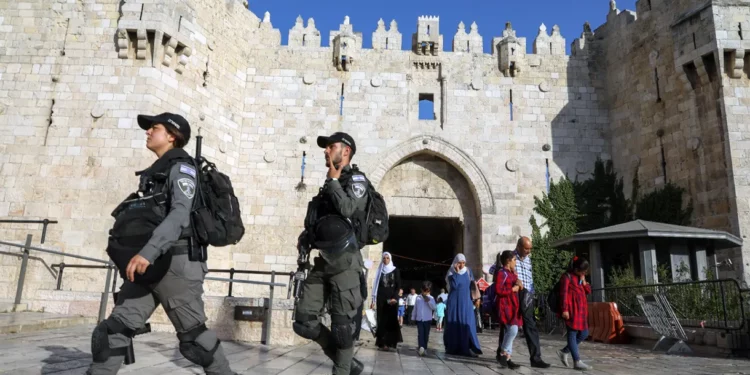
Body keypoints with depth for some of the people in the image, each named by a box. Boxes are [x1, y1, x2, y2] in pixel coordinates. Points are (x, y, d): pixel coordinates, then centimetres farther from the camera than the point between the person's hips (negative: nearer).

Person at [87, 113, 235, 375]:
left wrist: (148, 252, -33)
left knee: (193, 335, -1)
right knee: (115, 329, 1)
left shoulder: (181, 167, -6)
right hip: (149, 266, 8)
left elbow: (180, 214, -22)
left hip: (174, 264, -8)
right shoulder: (156, 171, 21)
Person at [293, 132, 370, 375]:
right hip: (322, 261, 8)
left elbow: (347, 208, -21)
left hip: (344, 262, -8)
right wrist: (305, 237, 10)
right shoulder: (330, 185, 22)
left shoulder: (356, 180, -1)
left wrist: (333, 178, -9)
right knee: (304, 322, 4)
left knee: (342, 325, -4)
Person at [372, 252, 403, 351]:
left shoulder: (395, 270, 3)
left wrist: (395, 297, -14)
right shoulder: (380, 270, 9)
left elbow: (398, 285, -1)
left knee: (391, 320, -6)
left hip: (392, 298, -2)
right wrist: (374, 299, 3)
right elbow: (376, 285, 8)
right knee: (381, 320, 0)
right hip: (381, 298, 2)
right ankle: (381, 342, 2)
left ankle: (388, 343, -5)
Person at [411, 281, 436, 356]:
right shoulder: (418, 298, 5)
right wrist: (413, 318, 14)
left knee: (426, 334, 6)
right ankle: (421, 347, -20)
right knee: (420, 334, -11)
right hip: (419, 319, 1)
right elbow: (415, 308, 12)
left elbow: (434, 308, -14)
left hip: (428, 319, -1)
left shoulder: (431, 298, -1)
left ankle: (424, 348, 16)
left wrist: (428, 301, -23)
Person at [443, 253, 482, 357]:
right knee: (454, 324, 2)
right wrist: (457, 272, -16)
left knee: (468, 324, -6)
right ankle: (453, 348, 12)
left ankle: (468, 348, -8)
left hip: (466, 302, 2)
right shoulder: (451, 273, -3)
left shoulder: (468, 272, 6)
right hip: (454, 302, -2)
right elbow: (454, 286, -16)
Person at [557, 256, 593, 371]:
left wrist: (583, 281, 1)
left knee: (584, 333, 10)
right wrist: (564, 309, -18)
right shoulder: (567, 276, -8)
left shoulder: (581, 277, 18)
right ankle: (577, 362, -2)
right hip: (572, 310, -9)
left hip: (581, 310, 9)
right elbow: (563, 293, -13)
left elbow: (588, 291, 17)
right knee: (572, 334, -4)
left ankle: (564, 352, 21)